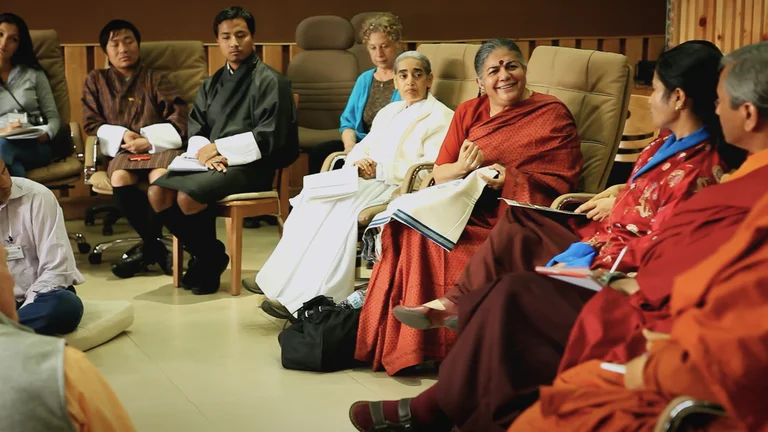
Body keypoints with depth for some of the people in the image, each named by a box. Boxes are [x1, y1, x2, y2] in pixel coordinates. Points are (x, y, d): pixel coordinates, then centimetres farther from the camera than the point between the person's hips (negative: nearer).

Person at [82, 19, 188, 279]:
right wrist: (121, 135, -5)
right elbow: (90, 123, 13)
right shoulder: (96, 80, 21)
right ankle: (157, 248, -22)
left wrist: (149, 140, -11)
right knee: (120, 179, -35)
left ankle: (148, 248, -17)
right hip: (122, 150, 1)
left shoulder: (155, 79, 17)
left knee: (161, 177, -36)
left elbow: (180, 115, 3)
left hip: (160, 146, -1)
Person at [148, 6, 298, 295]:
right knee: (157, 193, -15)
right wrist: (203, 152, -12)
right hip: (212, 161, 7)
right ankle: (205, 254, 3)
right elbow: (195, 131, 13)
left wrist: (218, 148, -12)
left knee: (188, 196, -29)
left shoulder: (269, 81, -2)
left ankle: (210, 260, -3)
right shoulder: (211, 84, 20)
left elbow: (269, 137, -12)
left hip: (250, 166, -7)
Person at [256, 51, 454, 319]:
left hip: (400, 187, -7)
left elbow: (433, 168, -13)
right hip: (367, 181, 7)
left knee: (343, 207, -32)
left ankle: (310, 300, -32)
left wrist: (379, 170, -16)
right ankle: (286, 286, -25)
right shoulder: (388, 112, 26)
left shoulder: (440, 117, 1)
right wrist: (358, 162, -5)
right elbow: (361, 148, 22)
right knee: (313, 198, -20)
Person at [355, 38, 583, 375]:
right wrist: (460, 168, -10)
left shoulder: (553, 115, 4)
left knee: (422, 235, -29)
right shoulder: (468, 112, 18)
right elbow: (439, 174, 13)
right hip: (463, 206, 5)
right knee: (404, 227, -26)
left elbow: (560, 184, -5)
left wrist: (508, 179, -18)